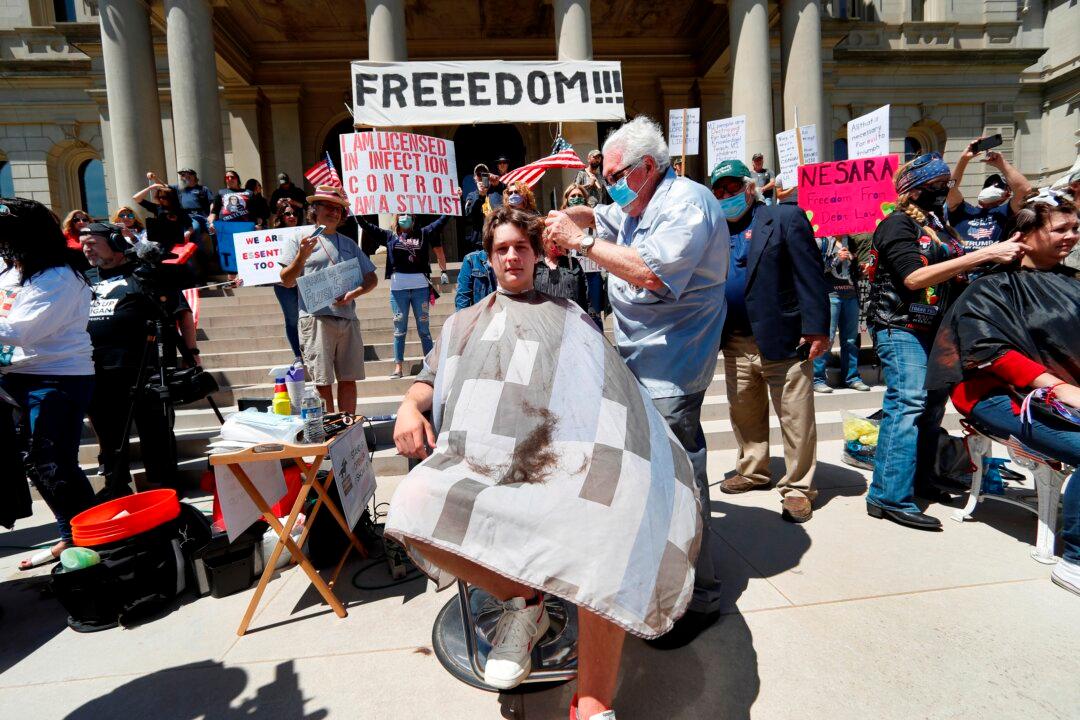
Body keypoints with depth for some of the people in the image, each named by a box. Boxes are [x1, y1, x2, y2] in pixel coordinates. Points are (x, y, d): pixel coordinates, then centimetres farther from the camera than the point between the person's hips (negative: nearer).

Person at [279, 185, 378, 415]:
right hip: (316, 319, -4)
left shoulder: (349, 244, 19)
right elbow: (287, 281, 1)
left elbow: (372, 278, 17)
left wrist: (353, 294, -3)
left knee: (348, 379, 7)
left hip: (348, 319, 4)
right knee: (322, 381, -4)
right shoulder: (299, 240, 8)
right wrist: (302, 256, -15)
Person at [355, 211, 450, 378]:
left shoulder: (423, 233, 12)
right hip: (398, 288, 0)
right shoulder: (389, 236, 11)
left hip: (421, 287, 0)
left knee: (424, 328, 6)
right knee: (399, 329, 5)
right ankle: (398, 367, 11)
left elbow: (442, 220, 13)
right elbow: (365, 225, 11)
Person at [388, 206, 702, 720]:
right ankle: (520, 599, -3)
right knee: (416, 504, -30)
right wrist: (410, 406, 7)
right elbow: (430, 380, 28)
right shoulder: (464, 323, 37)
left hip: (571, 447, -1)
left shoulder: (569, 314, 34)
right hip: (483, 455, 2)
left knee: (611, 528, -35)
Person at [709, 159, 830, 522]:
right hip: (736, 343, 6)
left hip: (784, 341, -5)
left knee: (796, 420, 2)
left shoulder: (786, 217, -4)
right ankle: (753, 471, 35)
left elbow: (810, 275, -10)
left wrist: (816, 328, -16)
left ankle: (797, 487, 16)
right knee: (744, 414, 17)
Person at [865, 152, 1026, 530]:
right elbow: (915, 277, -22)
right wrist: (983, 254, -23)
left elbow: (953, 277, 20)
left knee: (933, 403, 12)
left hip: (934, 328, 9)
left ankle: (919, 481, 25)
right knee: (908, 403, -15)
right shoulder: (897, 224, -8)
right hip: (901, 328, -9)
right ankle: (891, 496, -14)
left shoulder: (940, 226, 17)